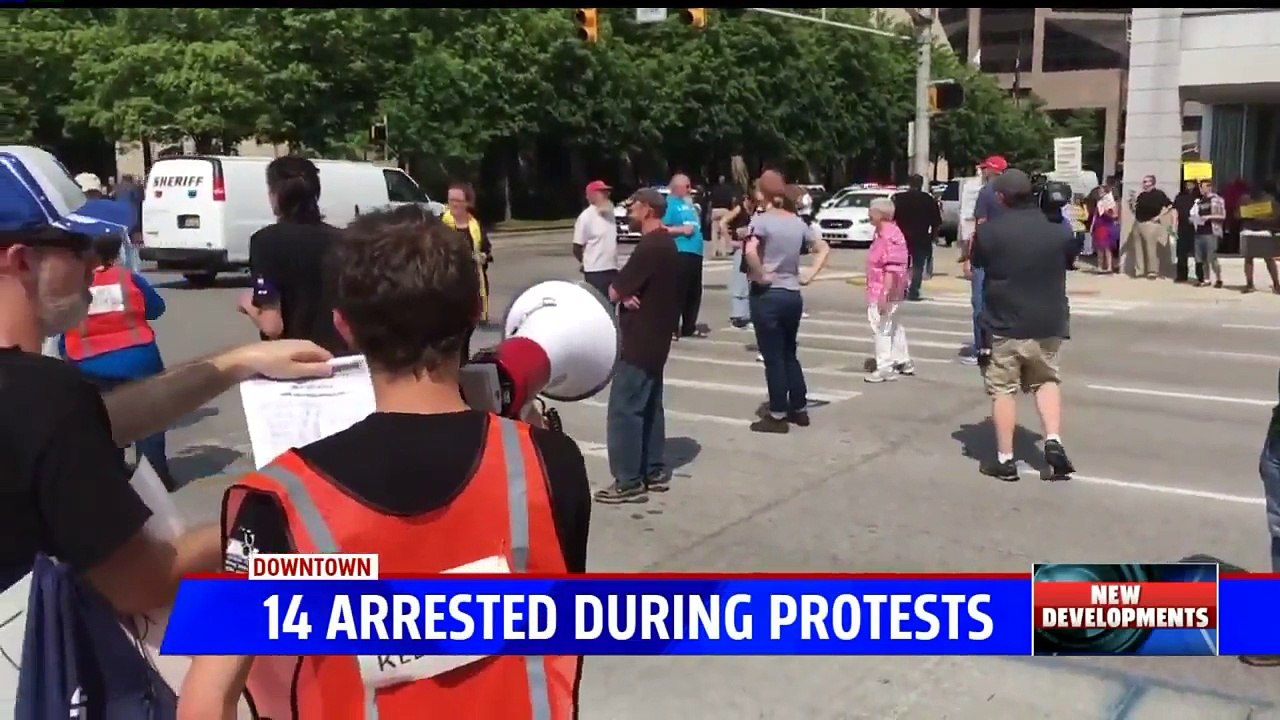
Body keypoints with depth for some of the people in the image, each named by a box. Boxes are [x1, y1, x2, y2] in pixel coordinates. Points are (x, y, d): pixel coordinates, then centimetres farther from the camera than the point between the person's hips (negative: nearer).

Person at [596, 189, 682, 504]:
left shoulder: (649, 247, -20)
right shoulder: (666, 244, 13)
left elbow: (614, 291, -19)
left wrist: (623, 293, 1)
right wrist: (629, 294, -6)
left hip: (638, 341, -10)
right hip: (654, 339, 10)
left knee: (624, 409, -6)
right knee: (649, 406, 15)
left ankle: (629, 482, -3)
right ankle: (655, 472, 22)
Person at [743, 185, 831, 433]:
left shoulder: (762, 220, -12)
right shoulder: (798, 222, 7)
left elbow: (750, 251, -29)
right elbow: (824, 248, 16)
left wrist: (759, 274, -16)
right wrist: (811, 273, 9)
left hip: (767, 295, -6)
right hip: (793, 296, 6)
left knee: (773, 358, 2)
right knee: (789, 354, 18)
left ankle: (777, 415, 8)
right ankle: (799, 409, 24)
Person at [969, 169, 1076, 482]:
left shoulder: (989, 230, -12)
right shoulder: (1059, 229, -2)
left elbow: (976, 262, 4)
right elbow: (1067, 262, 13)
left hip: (1003, 324, -3)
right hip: (1048, 323, 3)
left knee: (1003, 389, 7)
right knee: (1046, 380, 21)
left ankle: (1005, 459, 9)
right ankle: (1053, 440, 5)